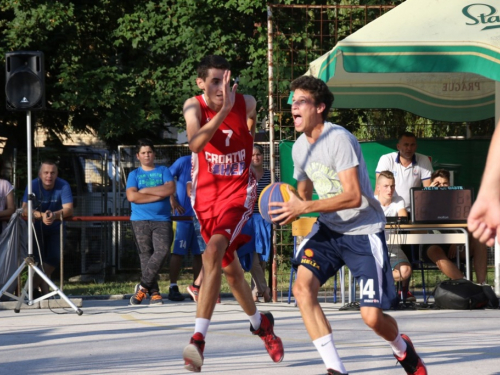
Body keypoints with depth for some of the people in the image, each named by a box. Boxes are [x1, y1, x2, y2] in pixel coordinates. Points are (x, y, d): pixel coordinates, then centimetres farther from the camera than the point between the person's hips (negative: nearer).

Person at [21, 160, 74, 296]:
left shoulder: (63, 186, -19)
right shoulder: (33, 185, -20)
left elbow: (68, 209, -29)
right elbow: (25, 209, -31)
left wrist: (54, 215, -50)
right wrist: (41, 215, -51)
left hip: (56, 228, 1)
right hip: (37, 227, -1)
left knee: (53, 259, -11)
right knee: (41, 260, -12)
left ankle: (32, 287, 3)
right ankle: (45, 291, -3)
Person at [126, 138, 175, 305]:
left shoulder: (163, 171, 13)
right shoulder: (134, 174, 12)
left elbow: (170, 189, -6)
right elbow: (131, 196, -6)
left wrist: (145, 190, -6)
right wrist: (158, 195, -8)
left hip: (162, 220, 0)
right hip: (140, 221, 0)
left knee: (162, 251, -18)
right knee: (146, 255, -4)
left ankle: (143, 287, -10)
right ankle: (154, 292, 0)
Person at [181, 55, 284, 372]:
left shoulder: (247, 103, -9)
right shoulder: (194, 107, -13)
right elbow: (195, 144, -35)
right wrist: (223, 111, -44)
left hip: (238, 191, -2)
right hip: (206, 192, 3)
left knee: (214, 251, -26)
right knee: (229, 266, 16)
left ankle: (199, 340, -33)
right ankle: (260, 323, 43)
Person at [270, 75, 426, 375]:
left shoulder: (338, 139, -20)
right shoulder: (300, 147, 5)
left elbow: (353, 196, -26)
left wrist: (305, 207, -29)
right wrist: (291, 209, -2)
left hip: (364, 230, -7)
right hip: (329, 228, 7)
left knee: (372, 316, -10)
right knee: (303, 286, -20)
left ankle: (403, 348, 27)